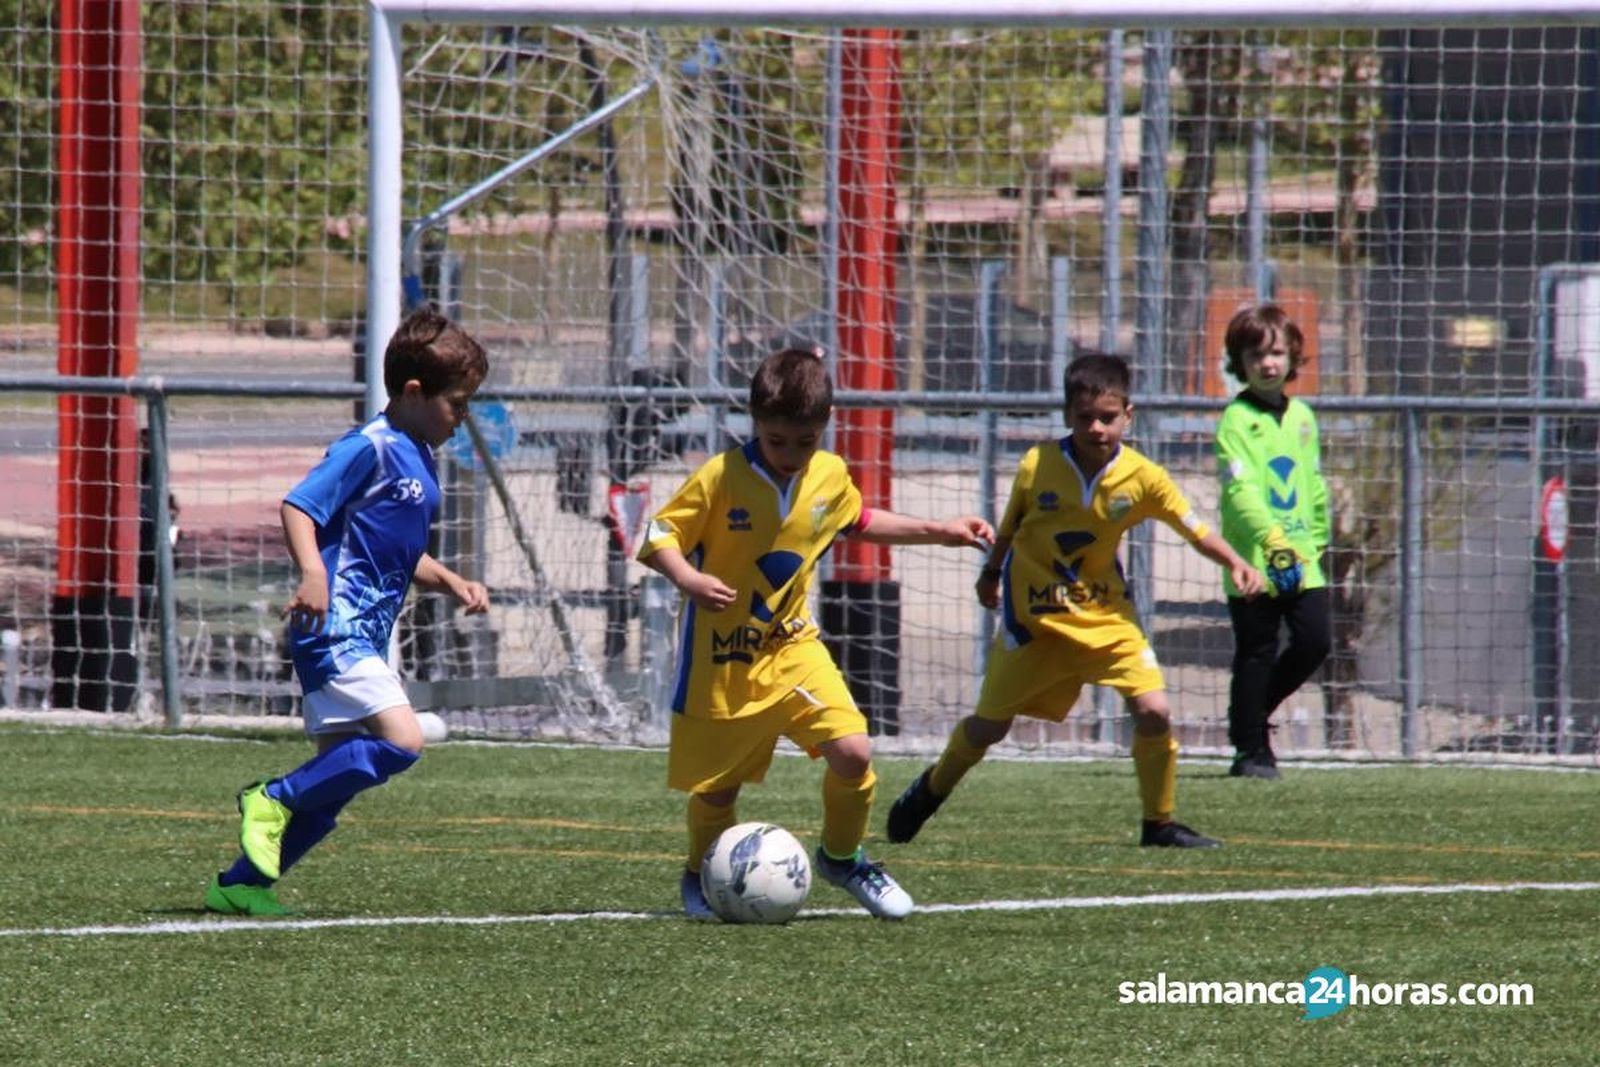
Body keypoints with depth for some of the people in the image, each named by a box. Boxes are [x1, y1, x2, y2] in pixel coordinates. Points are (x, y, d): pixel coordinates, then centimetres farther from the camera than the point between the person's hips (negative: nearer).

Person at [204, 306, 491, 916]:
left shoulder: (419, 460, 18)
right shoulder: (368, 449, -10)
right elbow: (297, 507, -17)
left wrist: (452, 584, 15)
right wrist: (313, 573, -32)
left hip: (362, 642, 10)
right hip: (336, 631, -10)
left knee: (338, 776, 9)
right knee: (401, 740, -22)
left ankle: (242, 884, 15)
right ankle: (274, 799, -9)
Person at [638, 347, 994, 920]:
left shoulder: (830, 477, -1)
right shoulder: (721, 478, -17)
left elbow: (858, 521, 21)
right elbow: (659, 536, -15)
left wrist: (939, 531, 19)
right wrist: (688, 578, -35)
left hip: (791, 647, 4)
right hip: (720, 658, -4)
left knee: (852, 750, -14)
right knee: (714, 787, 5)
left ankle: (841, 857, 12)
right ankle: (702, 874, 36)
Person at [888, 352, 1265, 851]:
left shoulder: (1143, 478, -15)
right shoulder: (1037, 466, -16)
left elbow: (1196, 531, -12)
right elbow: (1010, 527, 4)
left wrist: (1236, 564, -30)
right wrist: (991, 574, 18)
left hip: (1105, 613, 1)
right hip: (1033, 613, -1)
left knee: (1154, 710, -16)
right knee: (989, 725, 7)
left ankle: (1159, 823, 2)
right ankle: (931, 789, 37)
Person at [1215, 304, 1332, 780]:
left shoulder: (1302, 416, 12)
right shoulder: (1236, 420, -8)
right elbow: (1241, 489, -20)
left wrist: (1317, 541, 19)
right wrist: (1271, 539, -32)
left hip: (1300, 561, 5)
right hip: (1253, 561, -5)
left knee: (1314, 641, -2)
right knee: (1256, 654, 0)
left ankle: (1252, 715, 20)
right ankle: (1250, 749, 11)